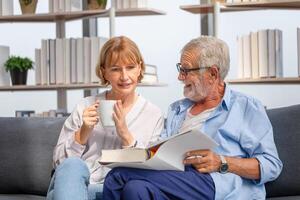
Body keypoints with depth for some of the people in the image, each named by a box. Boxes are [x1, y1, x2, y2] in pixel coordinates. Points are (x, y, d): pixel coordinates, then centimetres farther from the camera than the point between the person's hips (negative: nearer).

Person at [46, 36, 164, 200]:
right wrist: (84, 132, -8)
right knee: (72, 165, -34)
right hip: (73, 186, 1)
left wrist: (126, 135, -11)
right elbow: (59, 160, 9)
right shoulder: (86, 107, 10)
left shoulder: (154, 115, 8)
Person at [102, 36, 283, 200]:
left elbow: (271, 166, 1)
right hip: (174, 179, 6)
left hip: (218, 184, -6)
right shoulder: (177, 109, 31)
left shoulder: (248, 107, 11)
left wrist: (222, 162, -11)